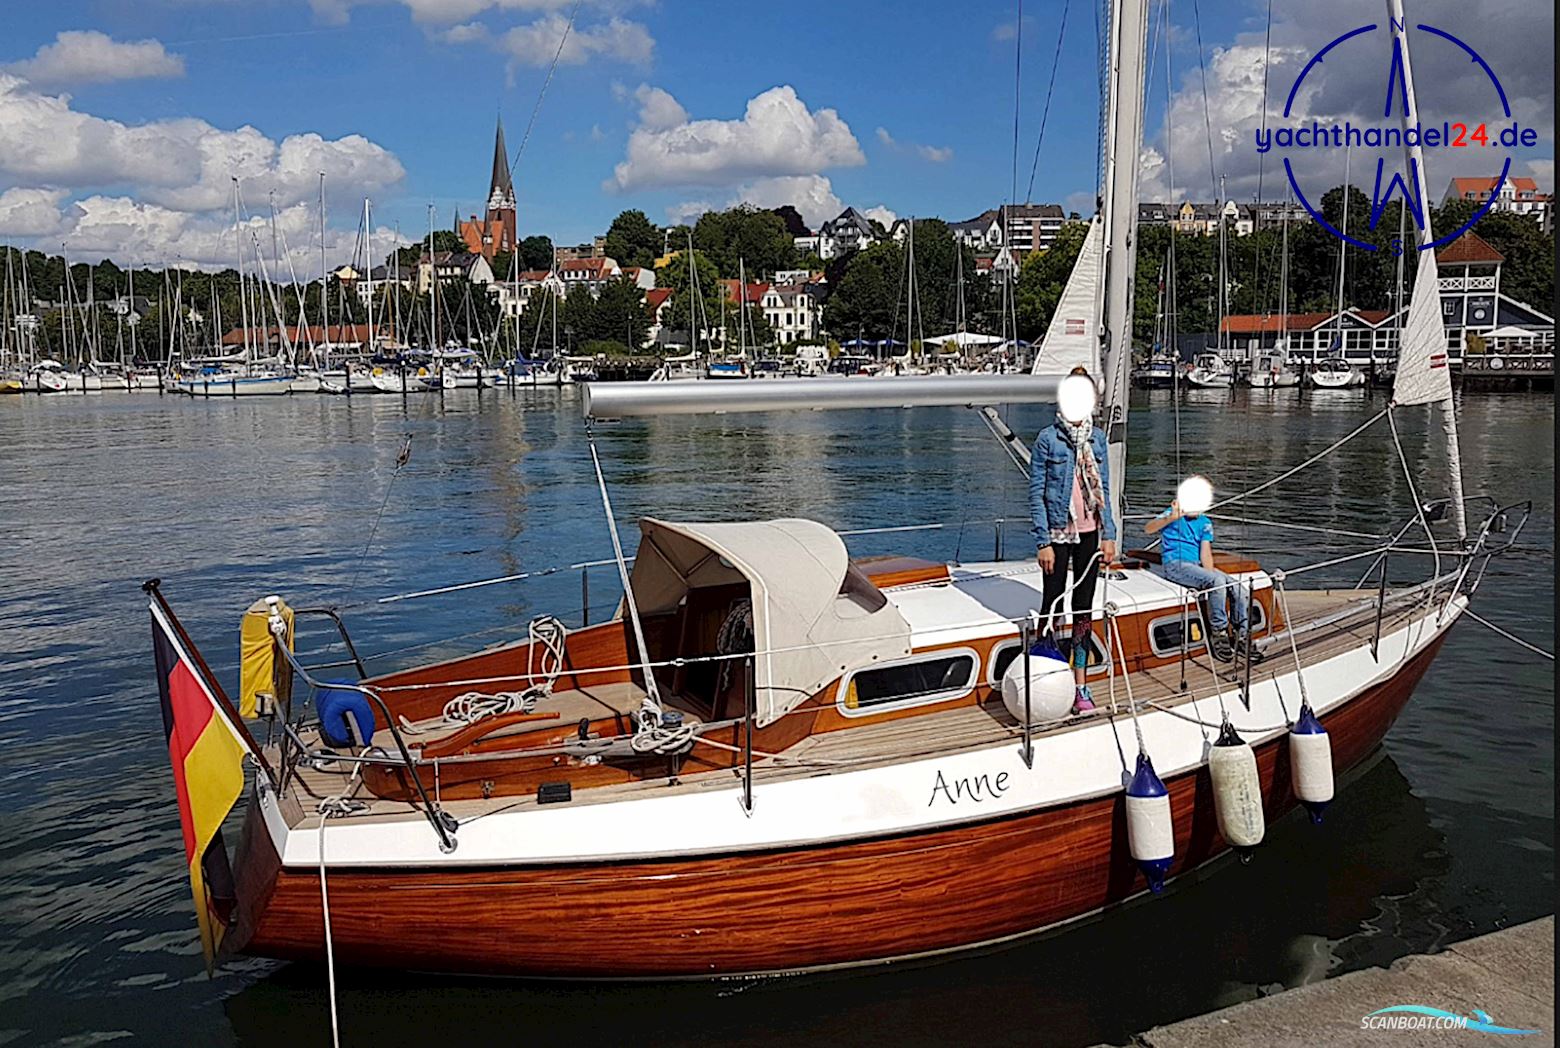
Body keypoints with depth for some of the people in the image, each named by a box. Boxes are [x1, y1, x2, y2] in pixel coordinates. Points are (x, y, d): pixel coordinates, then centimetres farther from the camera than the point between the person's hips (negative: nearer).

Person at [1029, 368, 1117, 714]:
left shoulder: (1097, 438, 5)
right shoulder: (1048, 439, -8)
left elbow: (1104, 489, 11)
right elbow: (1036, 493, -8)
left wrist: (1109, 534, 6)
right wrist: (1043, 542, -12)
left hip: (1090, 533, 4)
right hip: (1058, 532, -4)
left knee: (1084, 607, 9)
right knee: (1053, 605, 1)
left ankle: (1080, 685, 16)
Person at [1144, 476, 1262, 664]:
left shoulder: (1205, 523, 14)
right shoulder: (1172, 515, -1)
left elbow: (1206, 554, 5)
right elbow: (1148, 529, -21)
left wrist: (1210, 573, -15)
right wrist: (1171, 518, -38)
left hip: (1196, 566, 6)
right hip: (1174, 565, -6)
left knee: (1241, 589, -11)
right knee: (1217, 581, -31)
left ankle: (1243, 636, 2)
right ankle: (1219, 632, -18)